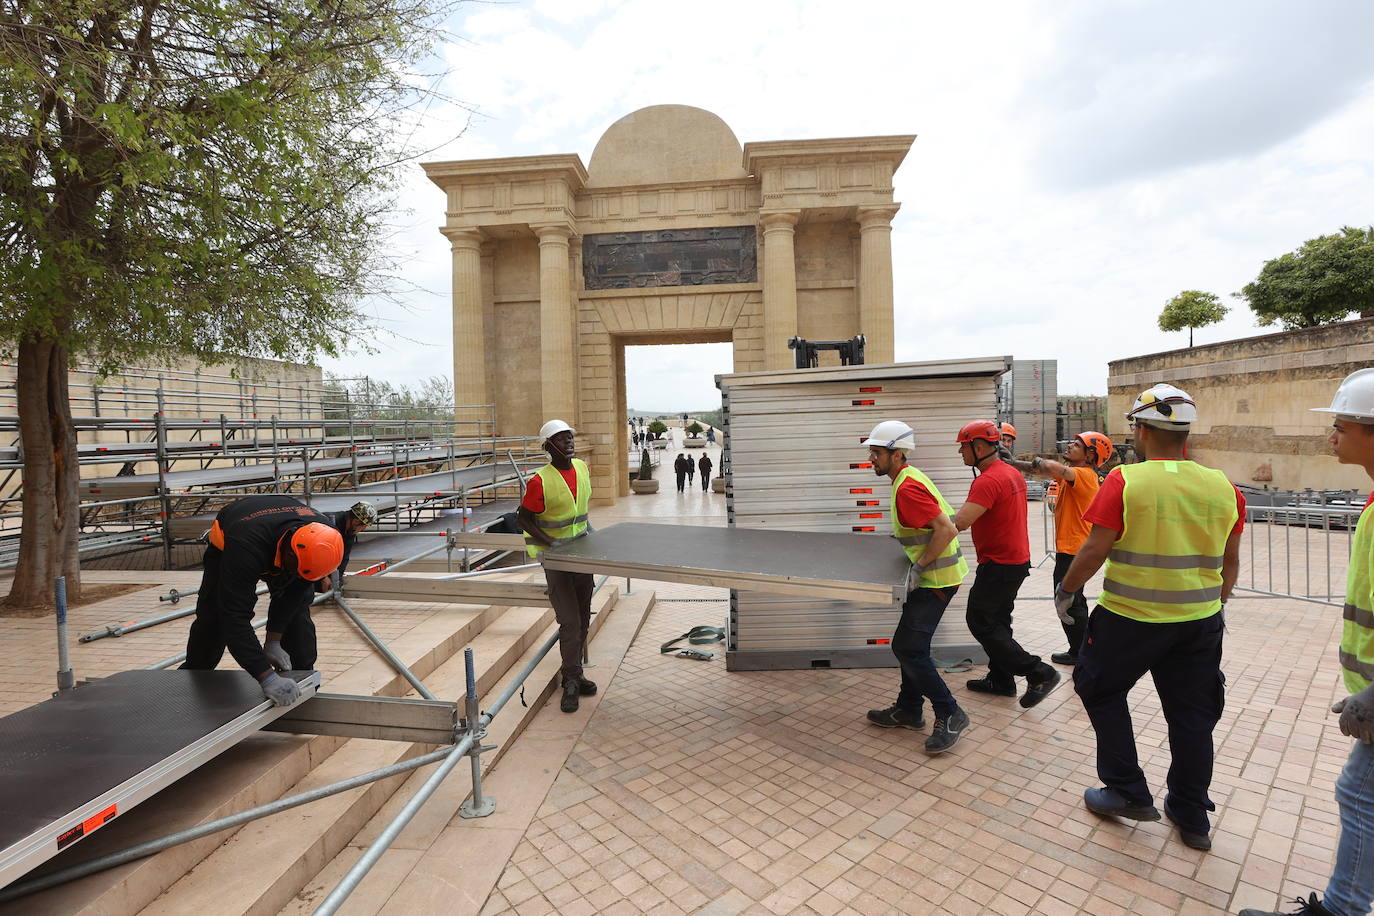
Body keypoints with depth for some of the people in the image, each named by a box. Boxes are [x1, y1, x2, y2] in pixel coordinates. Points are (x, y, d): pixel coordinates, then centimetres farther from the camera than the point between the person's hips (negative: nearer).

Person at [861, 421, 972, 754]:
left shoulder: (908, 487, -22)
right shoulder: (909, 478, 10)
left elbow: (947, 530, -28)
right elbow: (934, 522, 21)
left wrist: (920, 565, -23)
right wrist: (901, 539, 16)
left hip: (936, 578, -11)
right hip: (932, 576, 11)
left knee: (907, 648, -6)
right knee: (911, 644, 17)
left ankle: (950, 716, 8)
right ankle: (908, 710, 30)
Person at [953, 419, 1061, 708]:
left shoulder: (988, 480, -23)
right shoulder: (1012, 473, 10)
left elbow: (959, 522, -34)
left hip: (999, 565, -10)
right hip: (1017, 558, 10)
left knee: (980, 622, 0)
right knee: (997, 620, 18)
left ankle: (1038, 673, 3)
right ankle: (1001, 680, 27)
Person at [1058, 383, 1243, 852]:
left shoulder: (1125, 481, -17)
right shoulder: (1223, 487, 0)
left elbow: (1094, 551, -17)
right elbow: (1230, 562, 9)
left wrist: (1065, 590, -2)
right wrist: (1216, 605, 24)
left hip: (1131, 618, -5)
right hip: (1199, 620, 5)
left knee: (1103, 691, 16)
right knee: (1191, 714, 17)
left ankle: (1128, 792, 23)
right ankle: (1192, 817, 32)